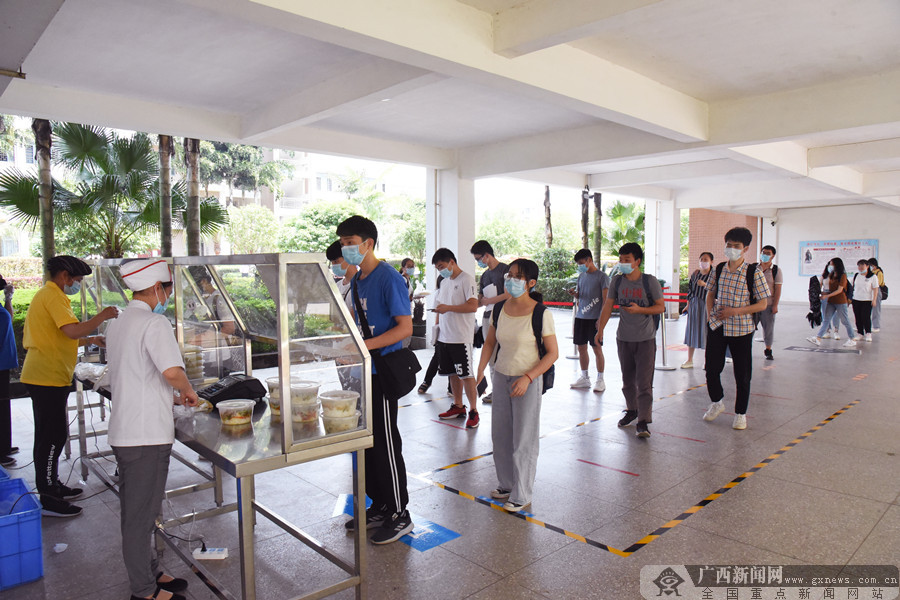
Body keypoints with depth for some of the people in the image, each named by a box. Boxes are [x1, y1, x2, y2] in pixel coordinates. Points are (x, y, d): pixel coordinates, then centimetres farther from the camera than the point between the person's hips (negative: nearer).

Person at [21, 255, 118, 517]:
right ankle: (49, 501, 2)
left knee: (51, 436, 19)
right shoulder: (53, 296, -14)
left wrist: (89, 340, 19)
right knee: (52, 437, -5)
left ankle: (51, 486, 31)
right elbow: (73, 331, -27)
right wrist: (102, 316, -16)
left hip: (46, 377, 11)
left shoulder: (47, 295, 19)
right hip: (48, 377, -11)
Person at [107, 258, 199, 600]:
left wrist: (172, 396, 20)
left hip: (123, 431, 9)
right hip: (147, 434, -9)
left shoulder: (117, 324, 13)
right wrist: (188, 392, -11)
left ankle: (148, 572, 35)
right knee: (141, 513, 3)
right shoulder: (154, 323, -17)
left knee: (138, 510, 19)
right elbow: (173, 371, -31)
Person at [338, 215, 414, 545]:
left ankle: (400, 516, 16)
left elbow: (405, 327, -19)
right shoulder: (357, 279, 13)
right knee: (367, 442, 16)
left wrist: (365, 345, -25)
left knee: (386, 445, 0)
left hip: (382, 373, -9)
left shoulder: (389, 278, -14)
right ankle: (379, 508, 31)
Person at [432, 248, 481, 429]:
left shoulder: (467, 280, -9)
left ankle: (473, 411, 3)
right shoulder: (444, 282, 17)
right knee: (452, 373, 14)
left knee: (466, 374, -4)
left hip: (461, 338, -8)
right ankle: (458, 406, 26)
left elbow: (473, 306, -19)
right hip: (444, 337, 8)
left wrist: (448, 308, -23)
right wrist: (437, 325, 14)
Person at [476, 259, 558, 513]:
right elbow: (490, 342, 11)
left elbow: (552, 353, -12)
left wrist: (527, 378, -20)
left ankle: (522, 494, 18)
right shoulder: (500, 308, 0)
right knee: (500, 434, 14)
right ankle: (506, 484, 32)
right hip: (501, 377, 6)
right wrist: (481, 369, -2)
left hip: (528, 380, -5)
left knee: (524, 439, 3)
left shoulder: (541, 314, -15)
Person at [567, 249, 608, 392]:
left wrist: (601, 319, -14)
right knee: (581, 348, 10)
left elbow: (605, 299, -8)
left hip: (594, 318, -6)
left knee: (597, 348, -1)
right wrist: (574, 293, -3)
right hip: (580, 317, 6)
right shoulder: (581, 276, 14)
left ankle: (600, 380, 10)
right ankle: (584, 378, 22)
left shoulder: (602, 276, -6)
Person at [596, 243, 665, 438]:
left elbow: (661, 307, -4)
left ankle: (643, 422, -4)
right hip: (624, 338, 4)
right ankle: (631, 410, 34)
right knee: (628, 379, 15)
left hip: (645, 339, -4)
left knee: (644, 381, -7)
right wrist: (600, 330, -2)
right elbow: (608, 306, 4)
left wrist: (640, 309, -20)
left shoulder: (650, 282, -8)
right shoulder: (617, 281, 1)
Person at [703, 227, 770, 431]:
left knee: (742, 374, 6)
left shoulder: (754, 273, -9)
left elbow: (763, 304, -8)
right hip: (717, 327, 3)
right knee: (711, 368, 7)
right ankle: (716, 403, 32)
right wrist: (710, 313, 1)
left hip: (741, 329, -3)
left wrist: (736, 311, -18)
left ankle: (740, 413, 23)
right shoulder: (719, 269, 4)